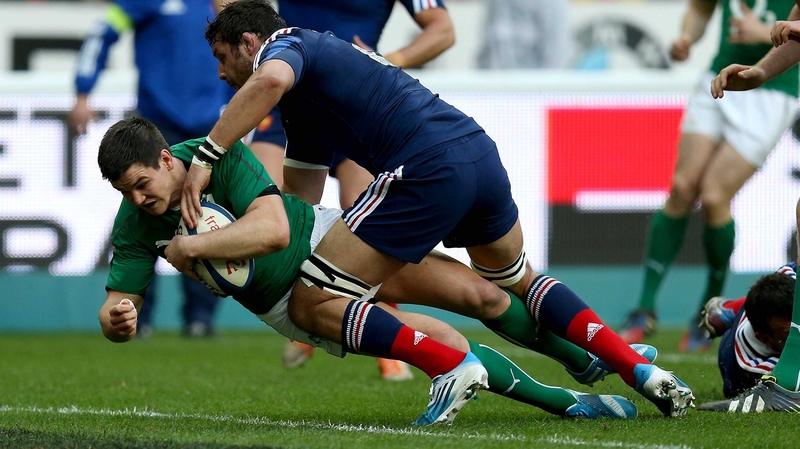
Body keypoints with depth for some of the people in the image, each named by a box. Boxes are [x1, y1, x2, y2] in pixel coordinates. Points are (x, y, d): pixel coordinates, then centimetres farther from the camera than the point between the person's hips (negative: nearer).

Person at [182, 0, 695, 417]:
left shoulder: (282, 45, 5)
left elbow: (269, 81, -22)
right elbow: (297, 208, 34)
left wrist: (205, 158, -21)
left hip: (426, 169, -10)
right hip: (482, 153, 10)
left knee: (312, 307, -2)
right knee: (517, 283, 35)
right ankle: (641, 369, 21)